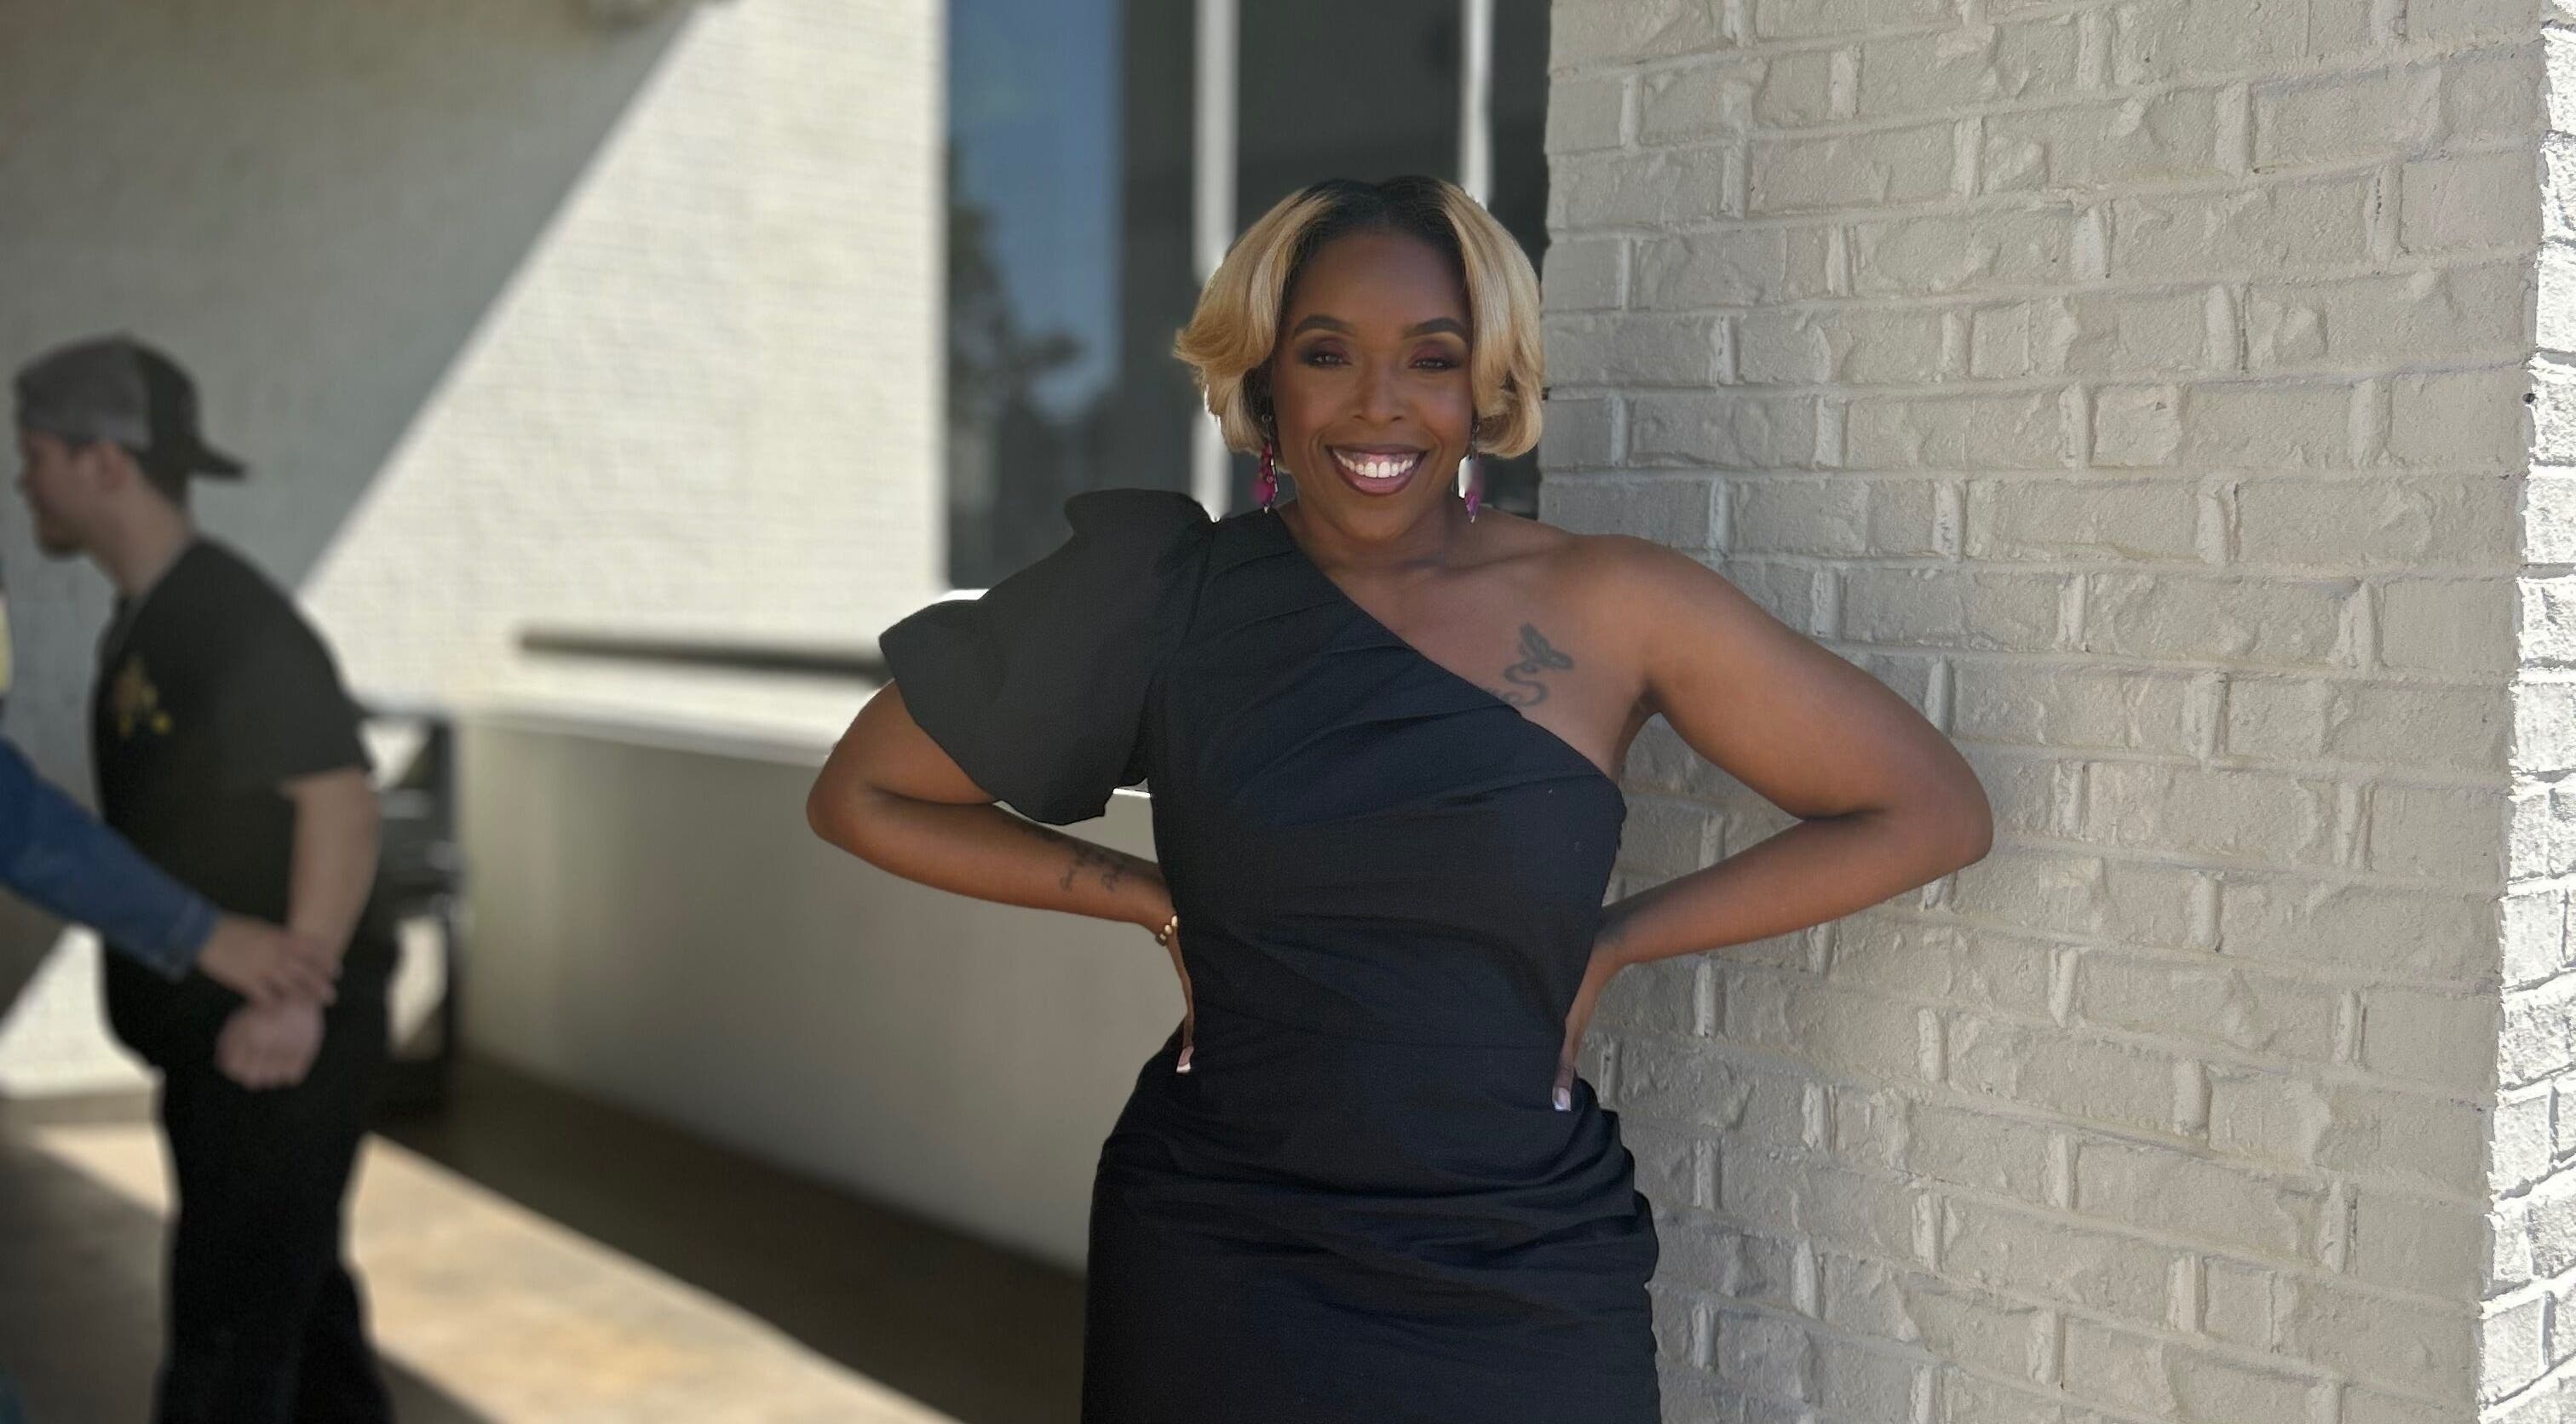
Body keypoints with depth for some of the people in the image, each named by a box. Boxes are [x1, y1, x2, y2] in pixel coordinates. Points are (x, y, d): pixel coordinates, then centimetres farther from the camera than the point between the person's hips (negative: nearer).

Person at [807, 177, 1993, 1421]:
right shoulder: (1167, 602, -5)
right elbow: (862, 796, 4)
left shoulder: (1614, 608, -7)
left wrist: (1612, 945, -5)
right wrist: (1156, 901, -3)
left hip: (1524, 1290, 0)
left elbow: (1931, 812, -2)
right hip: (1215, 1273, 1)